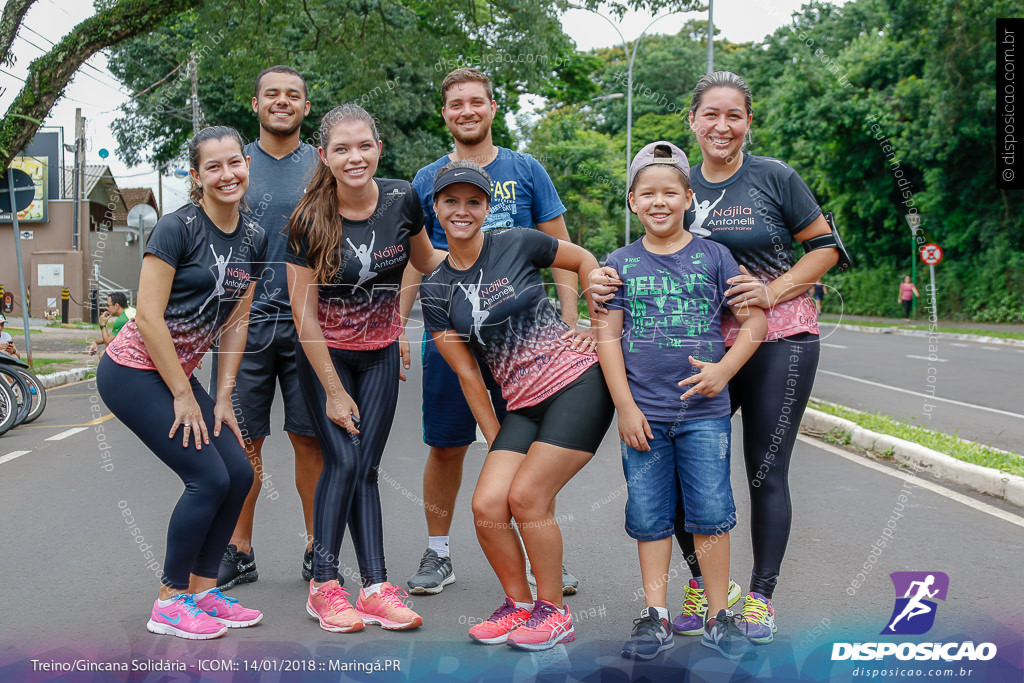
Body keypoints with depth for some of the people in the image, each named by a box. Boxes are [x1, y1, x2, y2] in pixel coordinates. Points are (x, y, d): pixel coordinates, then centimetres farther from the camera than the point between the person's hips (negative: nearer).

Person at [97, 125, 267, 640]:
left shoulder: (253, 238, 5)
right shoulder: (177, 227, -16)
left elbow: (236, 321, 9)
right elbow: (149, 317, -19)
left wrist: (223, 397, 4)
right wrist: (184, 397, -15)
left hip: (177, 374, 7)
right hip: (133, 371, -7)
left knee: (239, 473, 1)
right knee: (209, 477, -12)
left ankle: (202, 591, 15)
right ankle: (169, 603, 2)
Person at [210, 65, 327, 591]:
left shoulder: (323, 168, 9)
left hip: (308, 321, -1)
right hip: (243, 317, 1)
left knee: (310, 439, 2)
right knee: (242, 441, 3)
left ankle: (318, 551, 13)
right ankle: (238, 553, 14)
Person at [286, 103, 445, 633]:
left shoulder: (402, 199, -10)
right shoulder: (310, 220, -20)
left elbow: (424, 260, 11)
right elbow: (303, 312, -16)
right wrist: (334, 391, -14)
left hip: (380, 353, 3)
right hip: (325, 354, -3)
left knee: (365, 468, 2)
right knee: (343, 460, -11)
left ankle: (376, 587, 3)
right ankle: (324, 585, 1)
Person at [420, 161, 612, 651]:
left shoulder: (518, 245, -3)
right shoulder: (436, 290, 7)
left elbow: (583, 260, 12)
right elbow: (467, 373, 8)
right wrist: (496, 441, 8)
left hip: (578, 382, -4)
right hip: (523, 405, 4)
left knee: (526, 497, -12)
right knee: (487, 506, -9)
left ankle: (554, 612, 9)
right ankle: (519, 604, 17)